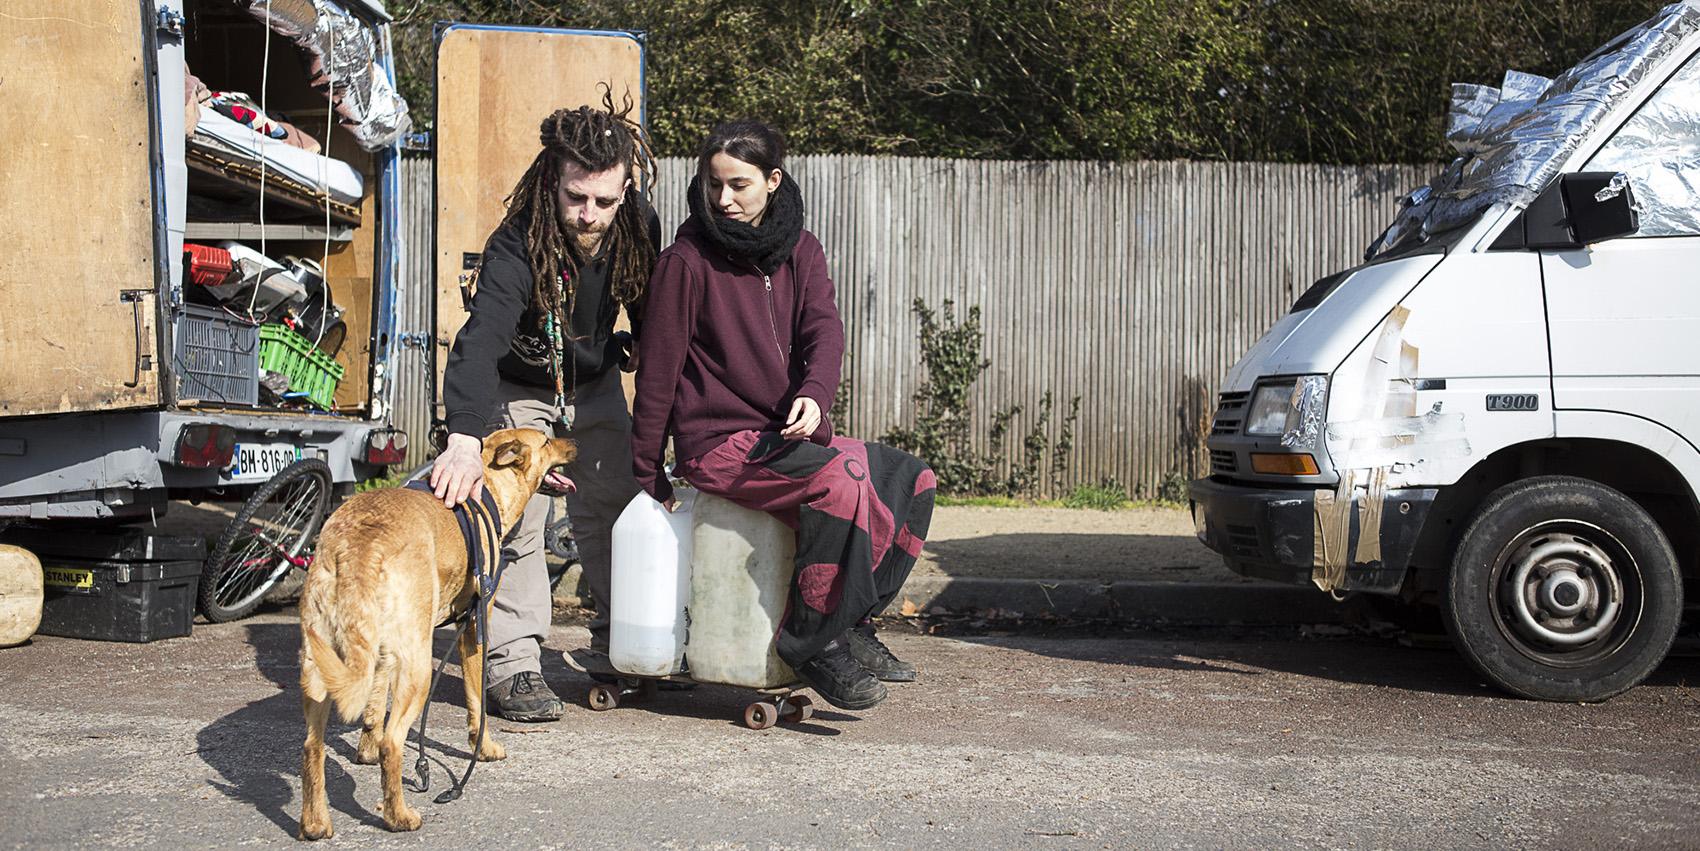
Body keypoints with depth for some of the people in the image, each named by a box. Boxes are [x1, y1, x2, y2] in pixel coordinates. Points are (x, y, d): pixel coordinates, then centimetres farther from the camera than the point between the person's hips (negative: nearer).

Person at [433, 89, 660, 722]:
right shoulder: (518, 246, -37)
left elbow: (648, 307, 1)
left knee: (614, 508, 10)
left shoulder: (640, 226, -20)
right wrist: (465, 437, -65)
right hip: (519, 389, -5)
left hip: (596, 383, 5)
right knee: (515, 520, -13)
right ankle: (511, 665, -6)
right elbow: (480, 340, -51)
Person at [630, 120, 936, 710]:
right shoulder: (686, 261, -7)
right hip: (718, 442, -7)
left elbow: (824, 330, -5)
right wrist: (648, 475, -1)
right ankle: (813, 639, -17)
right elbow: (658, 372, -4)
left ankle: (852, 619, 5)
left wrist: (814, 393, -28)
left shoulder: (800, 250, 10)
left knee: (912, 479, -4)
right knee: (843, 481, -30)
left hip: (788, 434, 7)